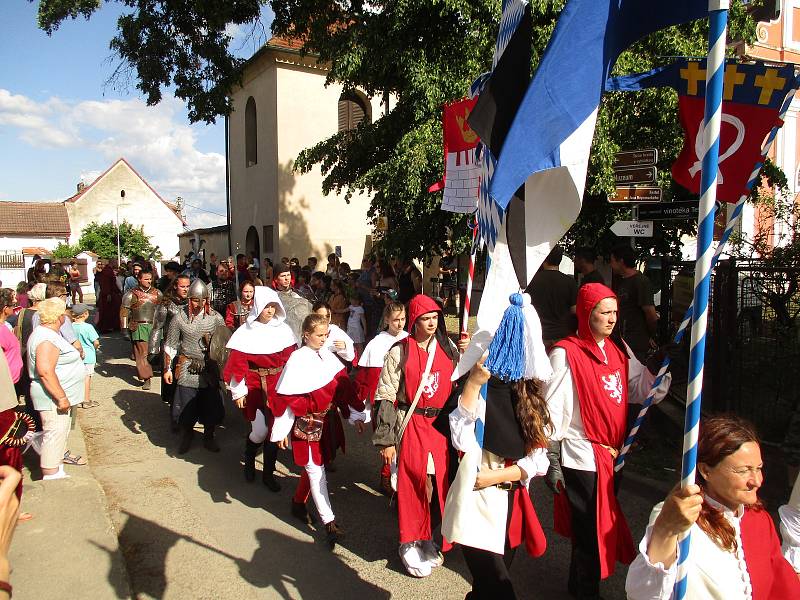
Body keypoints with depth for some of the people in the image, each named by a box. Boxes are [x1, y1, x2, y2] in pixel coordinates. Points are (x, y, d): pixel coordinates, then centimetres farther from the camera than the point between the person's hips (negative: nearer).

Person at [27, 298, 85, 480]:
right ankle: (51, 479, -3)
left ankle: (58, 473, 29)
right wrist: (62, 397, -27)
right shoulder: (46, 339, -22)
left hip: (58, 396, 11)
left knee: (60, 434, 18)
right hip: (53, 397, -11)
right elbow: (45, 371, -29)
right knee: (55, 436, -7)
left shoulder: (49, 333, 12)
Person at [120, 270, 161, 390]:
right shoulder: (131, 294, -1)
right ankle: (146, 379, -2)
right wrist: (125, 328, -6)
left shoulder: (157, 293, 9)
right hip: (138, 327, -3)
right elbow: (124, 312, 0)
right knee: (142, 353, -6)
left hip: (154, 326, 3)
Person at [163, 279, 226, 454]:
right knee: (186, 406, 6)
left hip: (210, 369, 1)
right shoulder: (180, 317, -5)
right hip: (187, 369, -1)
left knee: (211, 405, 8)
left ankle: (209, 437, 29)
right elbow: (170, 345, 1)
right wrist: (167, 369, 0)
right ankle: (186, 436, 30)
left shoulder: (216, 317, -3)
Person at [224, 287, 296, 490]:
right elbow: (237, 364, -6)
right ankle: (249, 458, 30)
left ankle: (268, 473, 23)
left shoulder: (283, 330, 1)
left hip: (277, 388, 3)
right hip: (254, 388, -2)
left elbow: (291, 359, 4)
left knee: (273, 430, 6)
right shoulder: (246, 332, -7)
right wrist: (238, 392, -8)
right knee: (260, 431, -5)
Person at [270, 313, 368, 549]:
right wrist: (281, 431, -12)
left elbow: (343, 385, 5)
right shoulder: (298, 359, -17)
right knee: (316, 470, -1)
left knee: (313, 465, 19)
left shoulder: (327, 355, 1)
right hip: (305, 423, -6)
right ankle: (329, 522, 4)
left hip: (325, 422, 6)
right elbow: (286, 397, -15)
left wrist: (356, 414, 5)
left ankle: (298, 502, 41)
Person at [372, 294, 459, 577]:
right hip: (411, 424, -4)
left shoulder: (447, 348, 5)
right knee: (413, 482, 1)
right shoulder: (400, 352, -7)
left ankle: (427, 538, 29)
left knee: (439, 480, 9)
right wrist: (386, 440, -11)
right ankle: (409, 544, 20)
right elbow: (387, 397, -9)